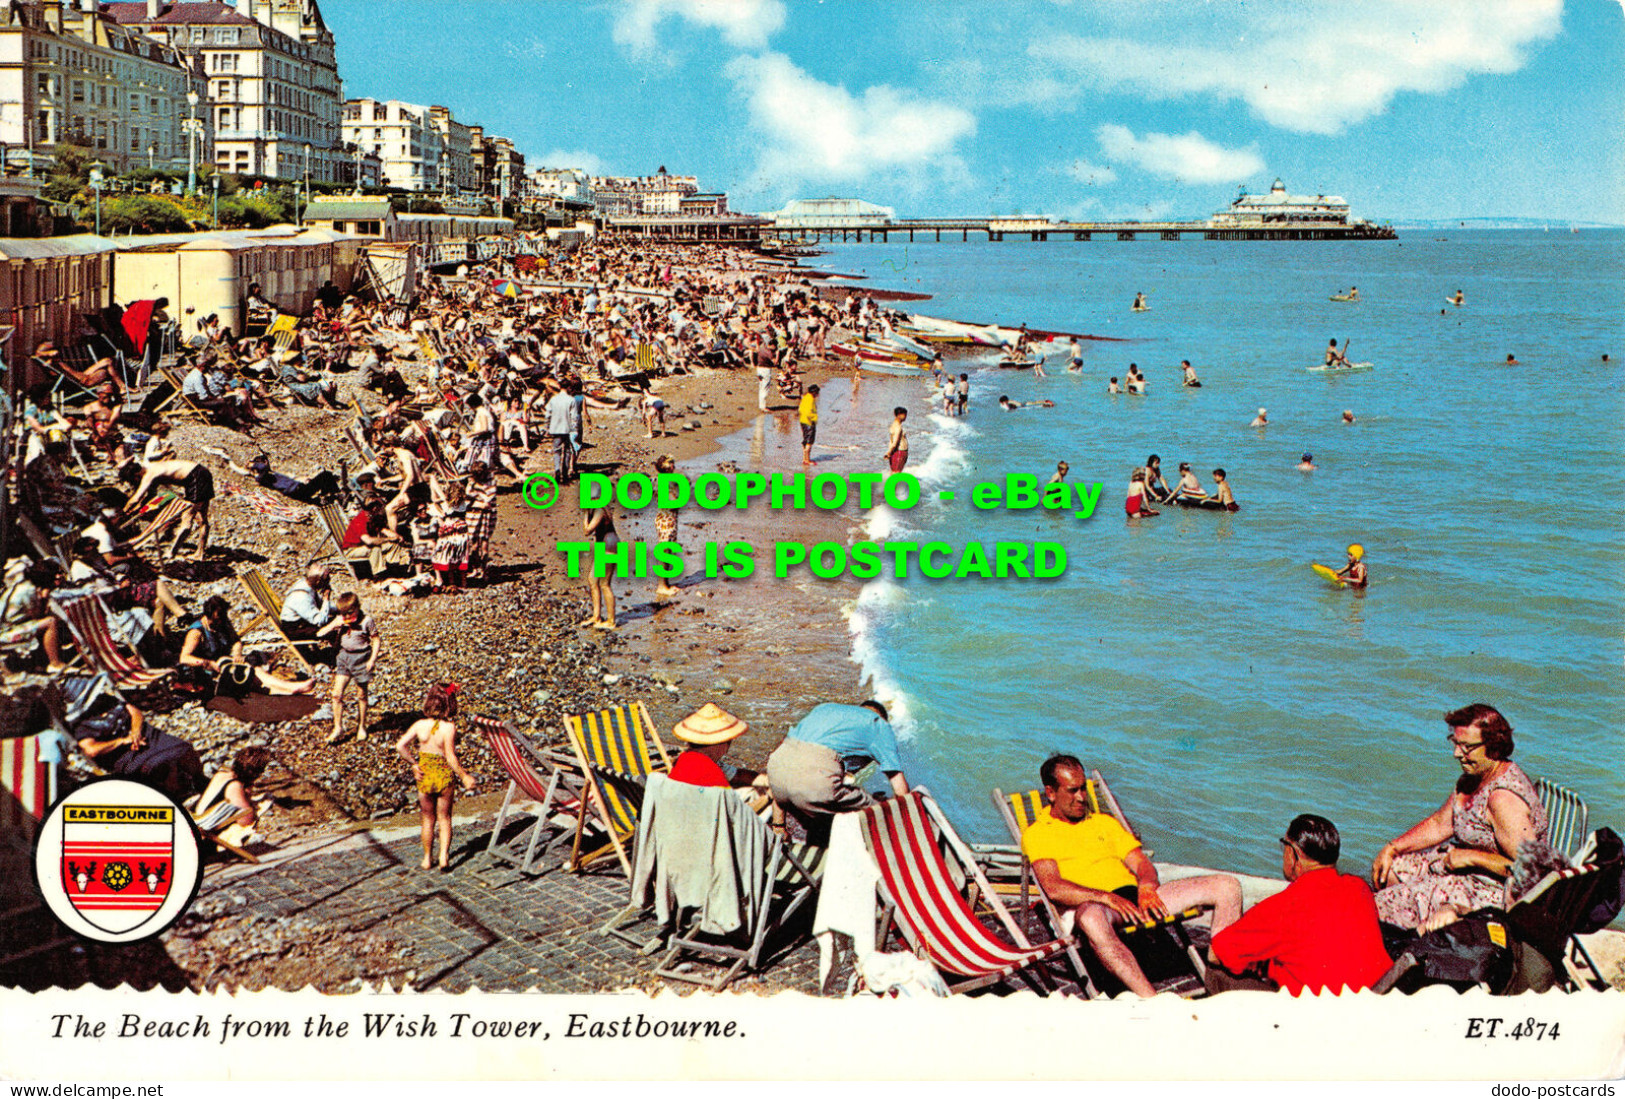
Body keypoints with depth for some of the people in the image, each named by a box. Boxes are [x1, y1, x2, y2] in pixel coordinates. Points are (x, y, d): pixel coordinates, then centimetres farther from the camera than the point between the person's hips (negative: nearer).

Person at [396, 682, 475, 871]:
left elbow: (400, 746, -8)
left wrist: (414, 763, 3)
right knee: (444, 819, 16)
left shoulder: (420, 725, -7)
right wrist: (464, 776, -11)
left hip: (424, 776, 3)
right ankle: (444, 858, 6)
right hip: (444, 776, -2)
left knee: (428, 820, 19)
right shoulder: (449, 727, -19)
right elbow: (451, 758, -20)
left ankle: (427, 859, 27)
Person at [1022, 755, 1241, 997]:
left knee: (1227, 886, -8)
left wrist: (1146, 887, -6)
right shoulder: (1036, 834, 10)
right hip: (1091, 904, -6)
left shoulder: (1104, 822, 28)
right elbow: (1053, 888, -7)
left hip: (1135, 895, 6)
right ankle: (1152, 1001, -50)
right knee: (1092, 919, -46)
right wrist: (1107, 898, -20)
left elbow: (1141, 863, 19)